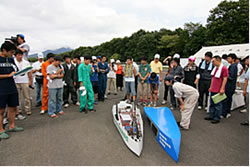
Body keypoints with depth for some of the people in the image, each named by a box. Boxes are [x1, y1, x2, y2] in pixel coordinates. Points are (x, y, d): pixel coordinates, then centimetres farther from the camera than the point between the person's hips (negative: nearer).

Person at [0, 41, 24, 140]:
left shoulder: (11, 59, 11)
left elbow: (16, 71, 17)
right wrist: (9, 75, -15)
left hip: (12, 88, 6)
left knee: (13, 108, 12)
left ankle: (12, 126, 26)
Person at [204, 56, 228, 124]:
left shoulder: (224, 68, -11)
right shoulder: (215, 68, 15)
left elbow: (225, 79, -14)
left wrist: (222, 89, -16)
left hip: (219, 90, -8)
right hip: (213, 90, 8)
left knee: (218, 104, 1)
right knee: (212, 104, 14)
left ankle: (217, 118, 10)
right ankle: (211, 116, 25)